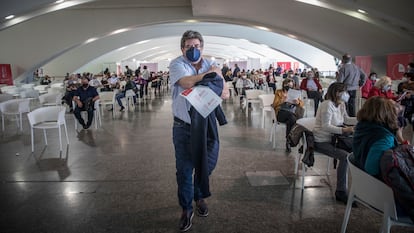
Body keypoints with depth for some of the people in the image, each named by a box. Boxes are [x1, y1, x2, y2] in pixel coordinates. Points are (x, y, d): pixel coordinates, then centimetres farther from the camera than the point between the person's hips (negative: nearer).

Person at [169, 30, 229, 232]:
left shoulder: (211, 65, 4)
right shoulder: (176, 64, -7)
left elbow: (225, 93, -3)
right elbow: (188, 82, -29)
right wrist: (211, 73, -14)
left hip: (207, 124, 3)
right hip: (184, 127, -3)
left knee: (206, 164, 14)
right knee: (184, 169, 4)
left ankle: (199, 198, 41)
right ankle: (186, 209, 24)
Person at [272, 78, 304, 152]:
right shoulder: (279, 92, 15)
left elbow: (302, 104, 16)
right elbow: (274, 105, 5)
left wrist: (298, 102, -7)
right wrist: (283, 100, -11)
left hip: (293, 113, 2)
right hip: (281, 113, -2)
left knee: (290, 121, -35)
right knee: (291, 115, -36)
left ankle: (288, 142, -28)